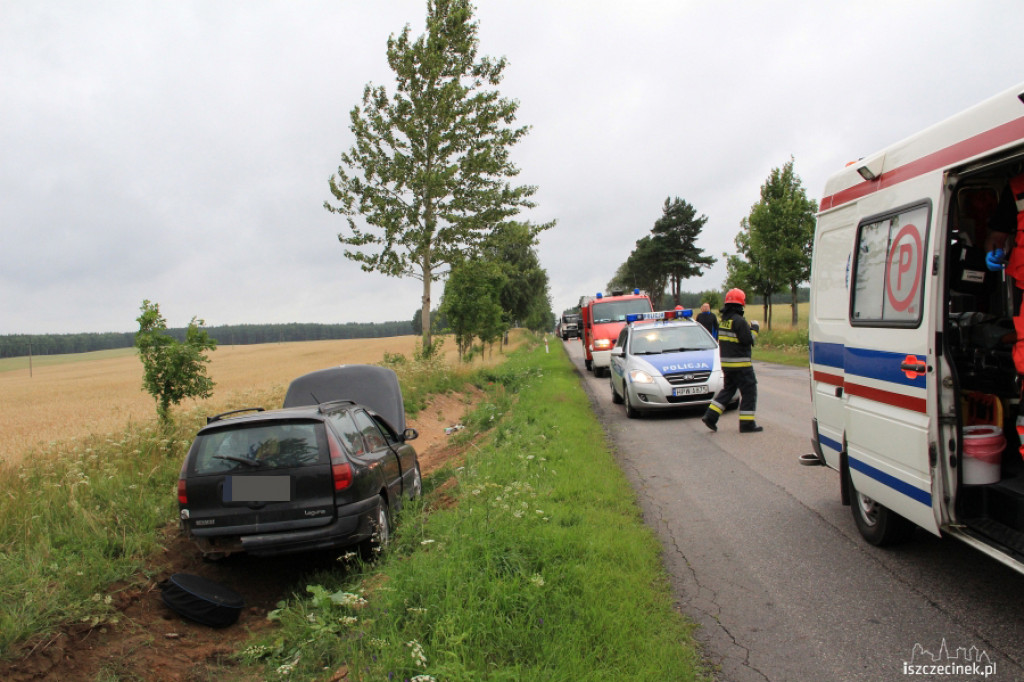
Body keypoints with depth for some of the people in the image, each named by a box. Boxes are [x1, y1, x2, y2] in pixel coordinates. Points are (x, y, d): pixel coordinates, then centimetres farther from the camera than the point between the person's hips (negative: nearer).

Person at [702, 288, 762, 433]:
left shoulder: (723, 319, 10)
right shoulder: (739, 320, -17)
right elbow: (747, 340, -19)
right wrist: (754, 329, -1)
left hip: (726, 362, 8)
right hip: (740, 363, -8)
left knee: (728, 389, 17)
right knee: (749, 391, 1)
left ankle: (710, 416, 8)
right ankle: (747, 423, 2)